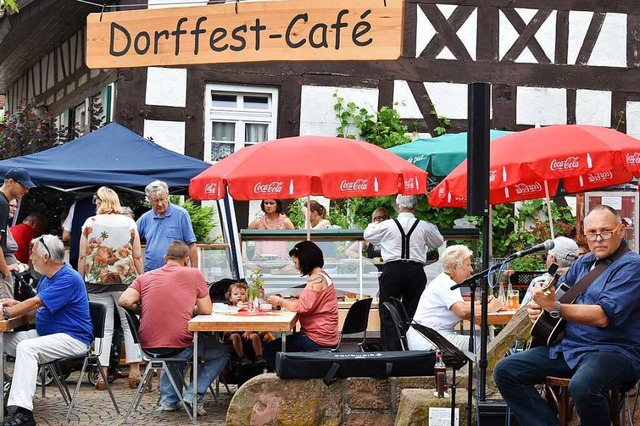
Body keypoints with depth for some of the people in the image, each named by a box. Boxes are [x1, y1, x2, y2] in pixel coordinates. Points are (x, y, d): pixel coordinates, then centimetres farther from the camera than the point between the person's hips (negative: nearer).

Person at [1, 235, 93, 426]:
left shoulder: (68, 279, -17)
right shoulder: (46, 278, 14)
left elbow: (36, 302, -20)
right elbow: (37, 308, 19)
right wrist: (16, 304, 1)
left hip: (72, 339, -10)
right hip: (45, 333, 10)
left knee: (26, 347, -31)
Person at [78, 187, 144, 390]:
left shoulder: (90, 223, 3)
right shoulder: (129, 223, 5)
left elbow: (83, 256, 1)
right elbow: (137, 257, 3)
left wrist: (81, 280, 8)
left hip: (97, 281, 0)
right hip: (126, 280, 0)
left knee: (103, 328, 3)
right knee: (130, 325, 7)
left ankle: (102, 375, 2)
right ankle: (134, 371, 3)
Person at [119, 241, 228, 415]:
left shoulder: (145, 277, 8)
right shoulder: (194, 274, 1)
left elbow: (125, 301, -5)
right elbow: (206, 310, 4)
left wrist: (145, 309, 13)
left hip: (149, 346, 5)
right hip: (179, 344, -4)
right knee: (221, 353, 21)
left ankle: (169, 399, 27)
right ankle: (193, 395, 6)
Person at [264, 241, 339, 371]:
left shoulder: (317, 279, -17)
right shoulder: (320, 276, 15)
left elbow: (305, 307, -22)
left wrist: (280, 301, -10)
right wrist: (284, 301, 4)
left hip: (318, 339, -11)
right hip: (321, 335, 11)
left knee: (270, 349, -9)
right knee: (280, 344, 21)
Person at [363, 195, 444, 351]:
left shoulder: (387, 225, -4)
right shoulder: (424, 226, 1)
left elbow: (368, 235, 14)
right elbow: (439, 242, 20)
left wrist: (372, 224, 36)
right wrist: (433, 227, 38)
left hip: (393, 270, -2)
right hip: (416, 271, 2)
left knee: (388, 314, 4)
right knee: (413, 314, 6)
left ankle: (391, 350, -2)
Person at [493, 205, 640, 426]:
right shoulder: (583, 262, 15)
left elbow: (603, 316, -22)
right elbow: (559, 291, 28)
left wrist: (554, 308, -31)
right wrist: (536, 306, 4)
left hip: (614, 349, -8)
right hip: (567, 347, 8)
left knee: (582, 386, -39)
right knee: (505, 370, -4)